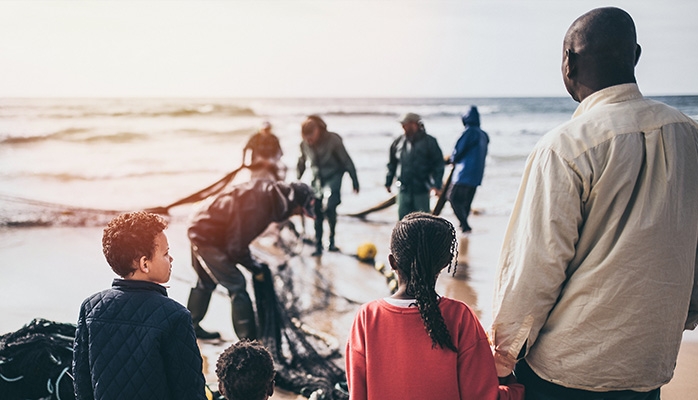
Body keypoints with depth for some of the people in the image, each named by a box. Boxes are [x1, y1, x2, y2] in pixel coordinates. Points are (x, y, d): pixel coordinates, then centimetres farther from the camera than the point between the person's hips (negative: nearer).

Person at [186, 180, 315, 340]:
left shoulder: (269, 192, -5)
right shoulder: (257, 208, -32)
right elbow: (236, 248, -23)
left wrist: (254, 264, 8)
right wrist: (255, 268, -8)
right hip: (208, 238, -10)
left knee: (206, 282, 25)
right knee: (237, 286, -7)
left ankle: (191, 327, 44)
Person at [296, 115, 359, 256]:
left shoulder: (333, 140, -17)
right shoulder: (304, 144, -5)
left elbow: (346, 161, -10)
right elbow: (301, 164, 12)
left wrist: (355, 181, -9)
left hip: (333, 177, -4)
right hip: (317, 179, 4)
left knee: (328, 207, -24)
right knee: (317, 214, 4)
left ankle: (332, 240, -4)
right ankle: (318, 246, 15)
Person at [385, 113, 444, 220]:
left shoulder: (429, 142, -5)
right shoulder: (398, 143, 6)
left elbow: (438, 164, -5)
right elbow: (392, 164, 15)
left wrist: (437, 185, -13)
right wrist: (388, 182, 15)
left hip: (421, 190, -3)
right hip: (404, 189, 3)